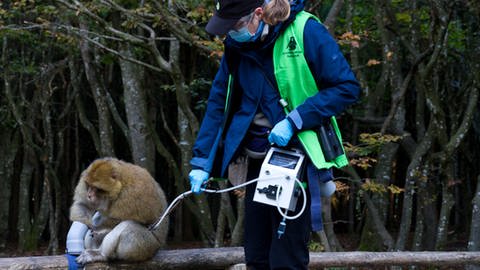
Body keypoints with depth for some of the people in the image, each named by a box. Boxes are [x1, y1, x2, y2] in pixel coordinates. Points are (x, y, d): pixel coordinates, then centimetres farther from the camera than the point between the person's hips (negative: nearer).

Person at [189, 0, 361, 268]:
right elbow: (218, 102, 6)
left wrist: (294, 121, -21)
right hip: (259, 161, 6)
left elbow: (347, 87, -15)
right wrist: (202, 162, 1)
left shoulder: (305, 32, -16)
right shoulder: (236, 45, 1)